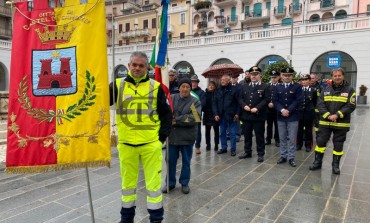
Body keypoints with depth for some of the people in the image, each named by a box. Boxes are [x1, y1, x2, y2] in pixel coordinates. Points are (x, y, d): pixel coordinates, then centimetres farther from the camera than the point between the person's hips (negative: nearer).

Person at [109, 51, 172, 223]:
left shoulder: (155, 87, 1)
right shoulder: (117, 85, 3)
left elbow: (166, 113, 4)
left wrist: (162, 136, -2)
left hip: (151, 143, -1)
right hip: (126, 144, 1)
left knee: (153, 182, 7)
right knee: (128, 182, 16)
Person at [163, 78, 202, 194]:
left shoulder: (195, 101, -5)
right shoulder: (171, 98, 3)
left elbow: (195, 118, -18)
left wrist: (177, 121, -20)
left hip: (187, 136, -2)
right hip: (172, 135, 2)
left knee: (186, 161, 12)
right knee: (170, 160, 12)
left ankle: (184, 183, 30)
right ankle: (170, 182, 29)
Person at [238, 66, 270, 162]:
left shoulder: (265, 87, 0)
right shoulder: (244, 86, 14)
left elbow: (267, 99, -9)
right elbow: (240, 98, 11)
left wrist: (257, 108, -18)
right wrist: (244, 106, -9)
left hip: (259, 116, -4)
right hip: (246, 115, 4)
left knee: (259, 136, 3)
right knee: (247, 135, 13)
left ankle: (260, 154, 14)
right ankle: (247, 152, 26)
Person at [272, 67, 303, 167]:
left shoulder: (297, 87, -1)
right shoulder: (278, 87, 8)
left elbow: (298, 101, -8)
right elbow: (275, 101, 1)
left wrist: (288, 110, -15)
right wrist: (282, 110, -14)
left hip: (293, 117, -3)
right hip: (280, 116, 3)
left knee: (292, 139, 3)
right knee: (282, 138, 10)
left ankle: (291, 158, 12)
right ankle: (283, 156, 21)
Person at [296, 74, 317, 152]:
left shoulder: (313, 91, 0)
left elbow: (315, 102, 6)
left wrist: (311, 109, 5)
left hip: (309, 113, 0)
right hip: (299, 112, 1)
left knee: (308, 130, 8)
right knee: (299, 129, 9)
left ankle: (308, 145, 18)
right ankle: (299, 144, 21)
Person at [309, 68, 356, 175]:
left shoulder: (349, 90, -1)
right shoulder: (326, 89, 5)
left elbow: (351, 106, -9)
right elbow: (320, 104, -2)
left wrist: (337, 115, -19)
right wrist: (328, 115, -16)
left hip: (341, 123, -1)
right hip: (325, 122, 2)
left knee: (338, 145, 8)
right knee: (320, 142, 4)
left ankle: (335, 165, 22)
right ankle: (317, 162, 18)